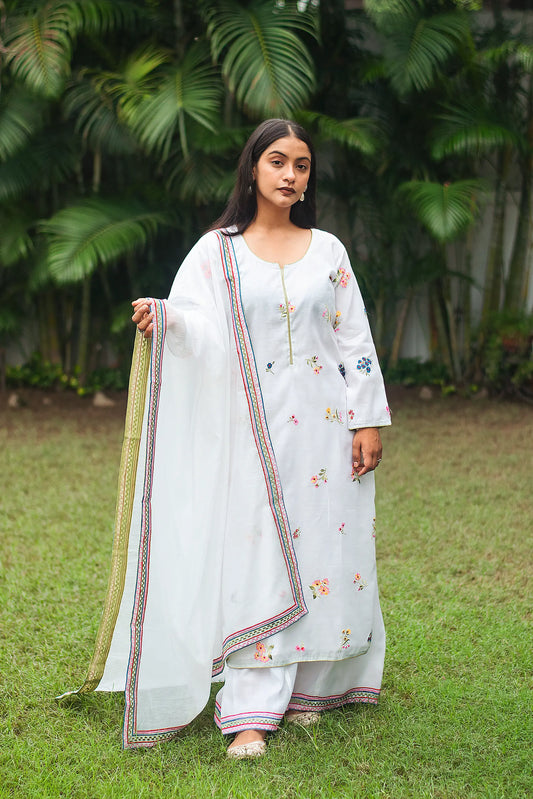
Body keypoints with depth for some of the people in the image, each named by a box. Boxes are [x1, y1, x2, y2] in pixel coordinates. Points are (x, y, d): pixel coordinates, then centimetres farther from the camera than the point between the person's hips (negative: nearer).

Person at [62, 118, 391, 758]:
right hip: (254, 430, -2)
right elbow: (200, 329, -8)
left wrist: (368, 419, 2)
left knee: (325, 549, 4)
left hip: (325, 425, 2)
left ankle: (309, 685, 19)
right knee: (257, 555, -7)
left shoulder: (327, 251, 10)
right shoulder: (218, 250, 5)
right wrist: (161, 318, -30)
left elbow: (354, 339, 8)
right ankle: (252, 709, -6)